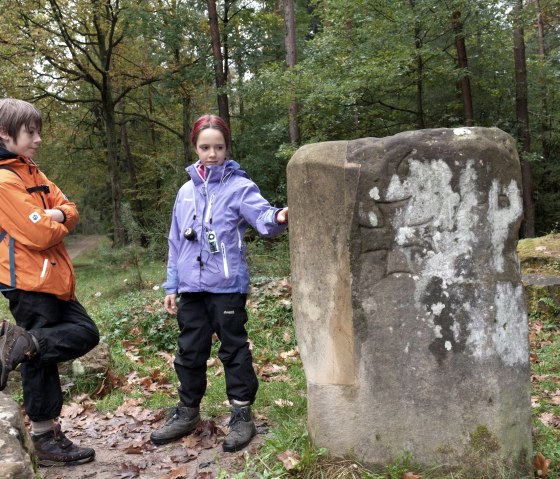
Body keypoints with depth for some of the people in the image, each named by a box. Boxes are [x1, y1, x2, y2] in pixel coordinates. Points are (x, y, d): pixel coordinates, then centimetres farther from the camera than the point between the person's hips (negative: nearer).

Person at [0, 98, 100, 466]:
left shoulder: (31, 173, 13)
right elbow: (40, 235, -22)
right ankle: (45, 439, 8)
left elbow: (70, 210, 11)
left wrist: (56, 215, -12)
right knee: (38, 358, -2)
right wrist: (58, 225, -1)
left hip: (50, 279, 9)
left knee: (85, 333, 11)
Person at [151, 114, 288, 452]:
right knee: (190, 351, 14)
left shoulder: (239, 186, -5)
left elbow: (261, 215, -23)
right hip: (191, 287, 5)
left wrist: (278, 218, -46)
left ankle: (242, 415, 17)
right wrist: (172, 286, 12)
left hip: (227, 285, -5)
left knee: (234, 349, 4)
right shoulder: (186, 191, 10)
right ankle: (188, 413, 29)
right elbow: (177, 242, 13)